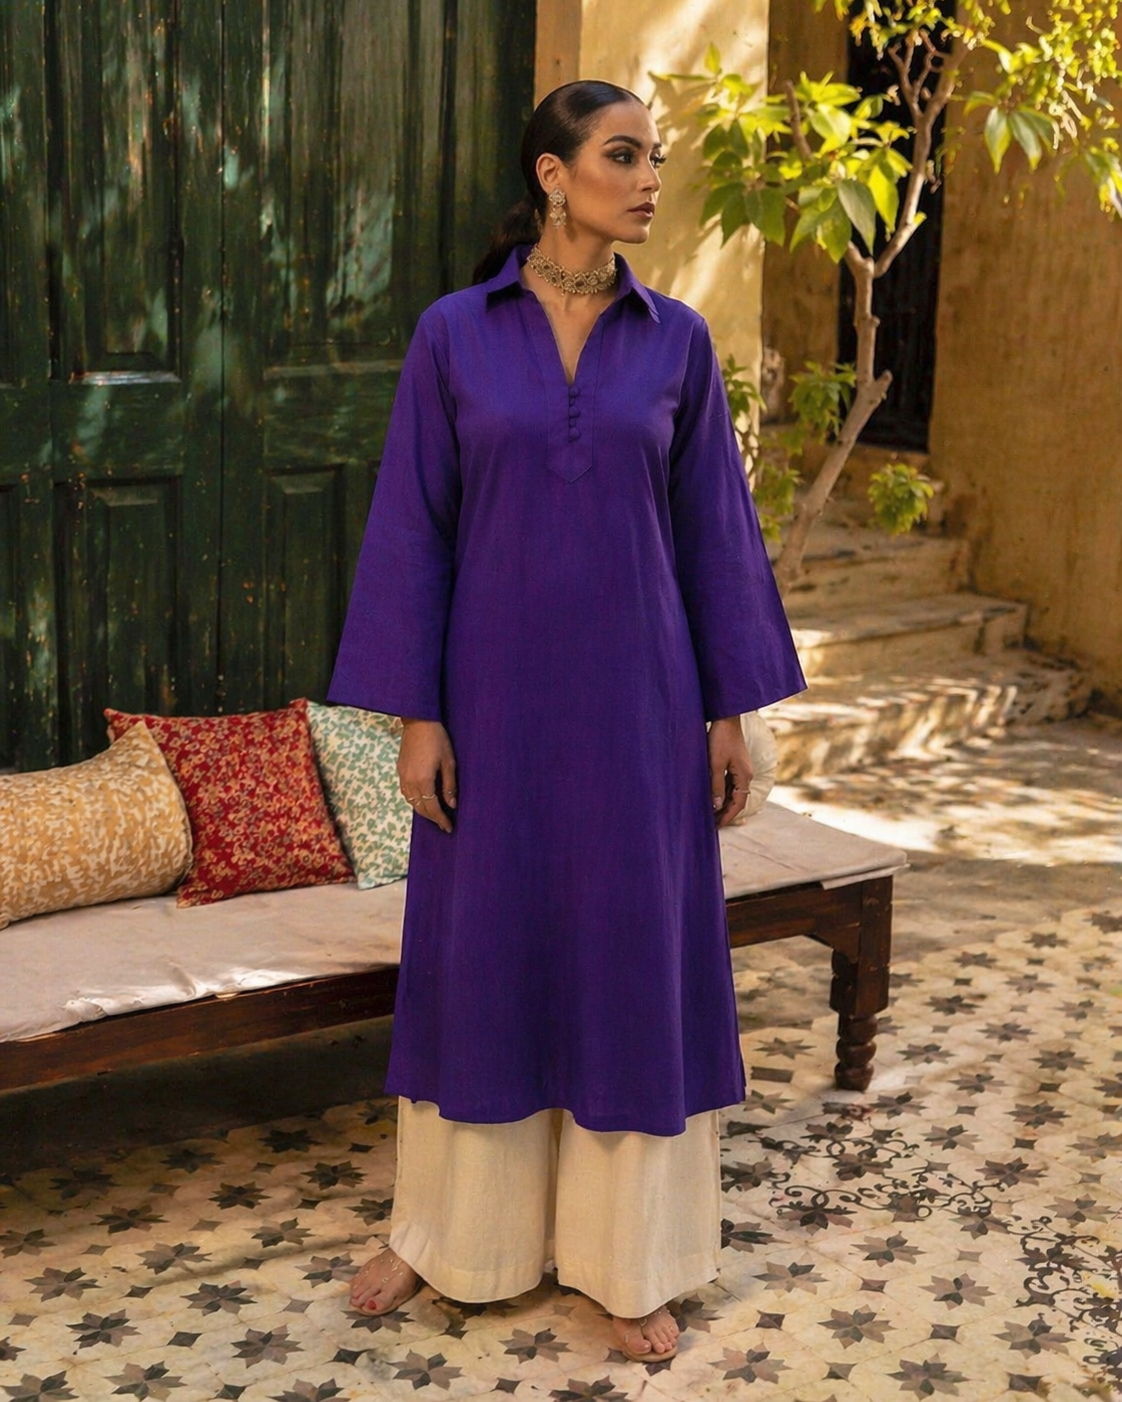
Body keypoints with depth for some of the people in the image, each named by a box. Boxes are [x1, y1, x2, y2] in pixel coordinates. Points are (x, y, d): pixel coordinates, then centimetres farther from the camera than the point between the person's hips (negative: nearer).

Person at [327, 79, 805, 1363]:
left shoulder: (677, 339, 2)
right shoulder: (452, 334, -2)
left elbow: (711, 527, 5)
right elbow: (414, 531, -1)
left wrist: (731, 707, 3)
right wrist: (415, 714, -6)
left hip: (633, 691, 1)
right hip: (496, 686, -1)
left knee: (633, 953, 6)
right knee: (477, 948, 9)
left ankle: (625, 1257, 21)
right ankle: (444, 1227, 29)